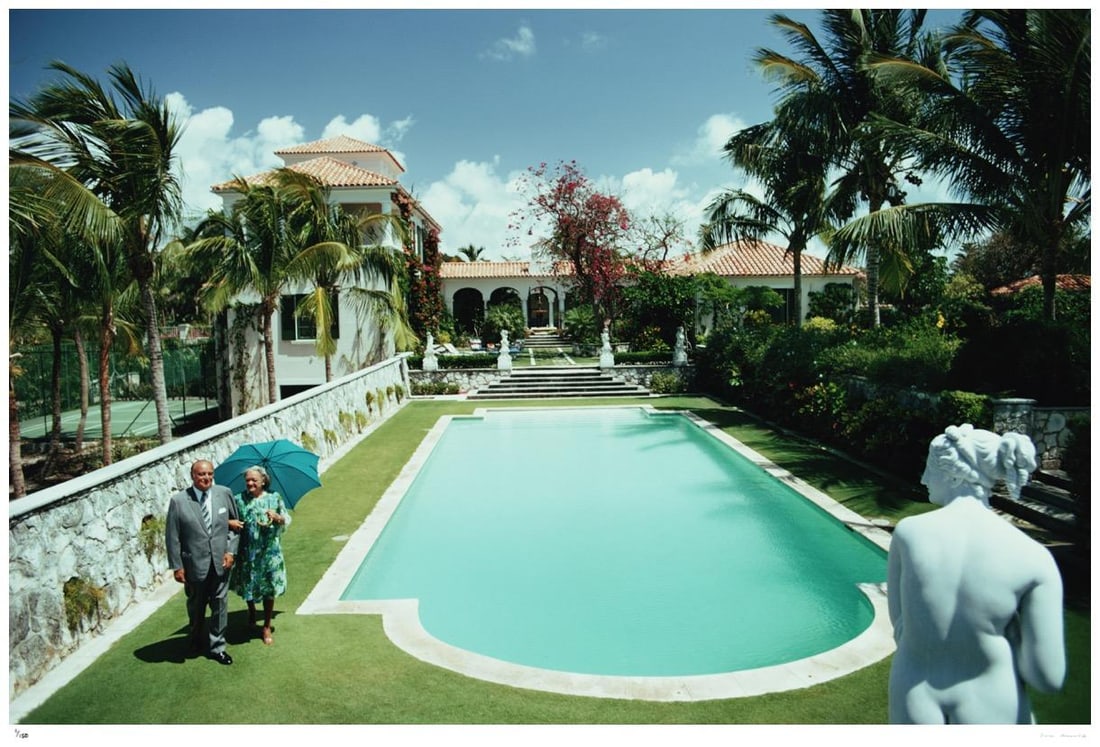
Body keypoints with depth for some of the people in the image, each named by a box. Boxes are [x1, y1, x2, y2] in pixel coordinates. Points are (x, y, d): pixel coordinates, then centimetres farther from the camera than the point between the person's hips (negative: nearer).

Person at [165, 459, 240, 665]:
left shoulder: (224, 493, -6)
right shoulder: (178, 501, -12)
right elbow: (172, 537, -7)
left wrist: (231, 550, -5)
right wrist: (176, 566, -7)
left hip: (220, 562, 1)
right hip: (194, 564, -1)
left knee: (219, 605, 8)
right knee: (196, 606, 20)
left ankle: (217, 647, 24)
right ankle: (196, 638, 47)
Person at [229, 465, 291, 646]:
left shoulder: (274, 499, -2)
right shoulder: (238, 500, -2)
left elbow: (287, 521, 0)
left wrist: (277, 517, -20)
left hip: (269, 551, -1)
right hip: (247, 552, 1)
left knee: (269, 590, 6)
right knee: (248, 586, 15)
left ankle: (267, 627, 21)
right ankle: (251, 613, 47)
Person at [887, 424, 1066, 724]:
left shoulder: (908, 533, -14)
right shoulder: (1033, 558, -16)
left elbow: (901, 628, -7)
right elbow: (1048, 677, -13)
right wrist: (1008, 631, 3)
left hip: (913, 710, 1)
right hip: (992, 716, 0)